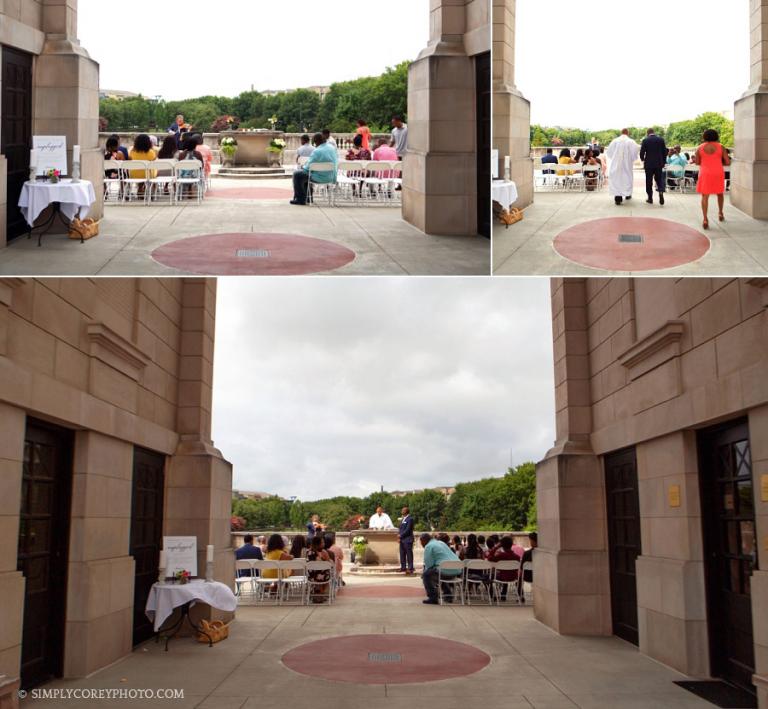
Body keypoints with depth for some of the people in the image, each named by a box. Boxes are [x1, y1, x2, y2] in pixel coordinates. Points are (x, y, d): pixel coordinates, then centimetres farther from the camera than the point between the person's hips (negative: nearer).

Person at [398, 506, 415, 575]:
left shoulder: (410, 519, -11)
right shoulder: (402, 519, 18)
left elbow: (408, 530, -16)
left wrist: (401, 535, -12)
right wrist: (399, 534, 1)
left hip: (407, 539, -9)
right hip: (402, 539, 9)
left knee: (409, 554, -5)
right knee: (402, 554, 12)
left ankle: (410, 568, -2)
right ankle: (403, 567, 19)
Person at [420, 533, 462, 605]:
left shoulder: (428, 546, -2)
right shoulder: (441, 542, 26)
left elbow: (429, 564, -4)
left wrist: (425, 570, 16)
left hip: (446, 570, -9)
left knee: (426, 575, 4)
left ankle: (433, 598, 0)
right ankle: (448, 595, 34)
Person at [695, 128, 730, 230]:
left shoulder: (700, 148, -1)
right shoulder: (720, 147, -2)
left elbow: (697, 162, 4)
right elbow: (728, 162, -3)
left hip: (705, 173, 0)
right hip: (718, 173, 0)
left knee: (705, 196, 0)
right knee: (720, 193, 24)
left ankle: (705, 219, -13)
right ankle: (720, 213, 29)